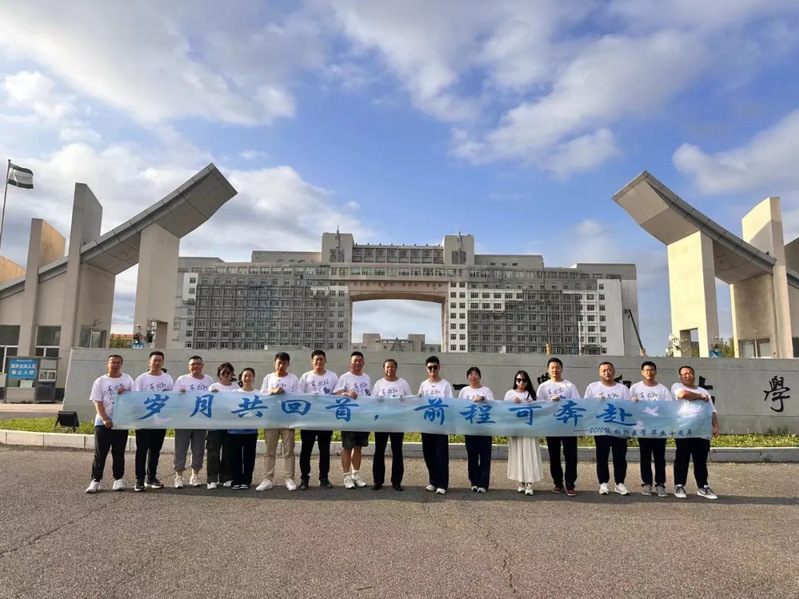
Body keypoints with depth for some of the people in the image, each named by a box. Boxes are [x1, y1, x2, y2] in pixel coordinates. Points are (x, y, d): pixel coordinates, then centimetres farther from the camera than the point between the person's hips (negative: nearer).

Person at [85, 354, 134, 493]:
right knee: (100, 453, 0)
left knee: (119, 453, 6)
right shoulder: (100, 381, 4)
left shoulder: (127, 379, 7)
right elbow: (97, 402, -2)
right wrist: (105, 419, -14)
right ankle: (95, 480, 7)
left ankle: (118, 479, 15)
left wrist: (125, 393, -15)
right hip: (103, 422, 0)